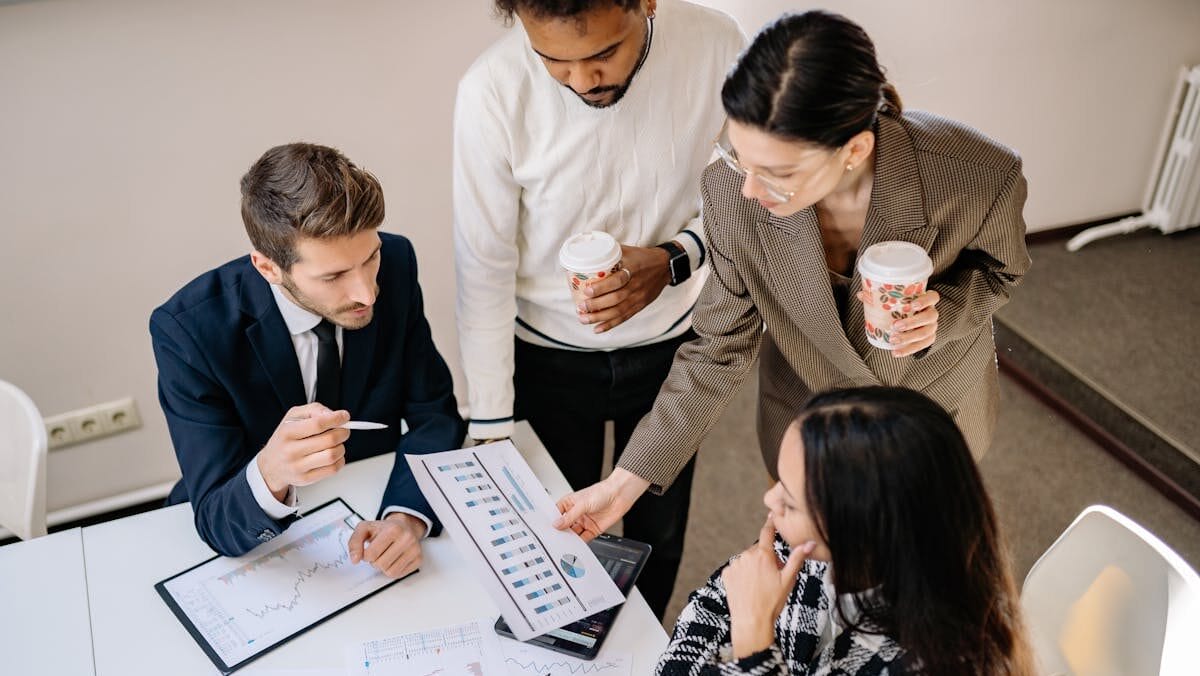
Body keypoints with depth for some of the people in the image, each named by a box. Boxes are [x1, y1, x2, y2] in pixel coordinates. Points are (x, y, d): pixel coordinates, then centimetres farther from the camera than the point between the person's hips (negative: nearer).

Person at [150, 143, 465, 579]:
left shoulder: (395, 265, -15)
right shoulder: (188, 330, -22)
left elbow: (435, 414, -7)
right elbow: (216, 523, -21)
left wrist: (408, 516, -25)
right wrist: (269, 475, -44)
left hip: (374, 517, 1)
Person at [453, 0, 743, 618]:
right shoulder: (492, 90, -26)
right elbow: (484, 266, -17)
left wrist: (674, 260, -26)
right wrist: (490, 426, -12)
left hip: (670, 347, 2)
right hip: (548, 358, -1)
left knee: (659, 532, 22)